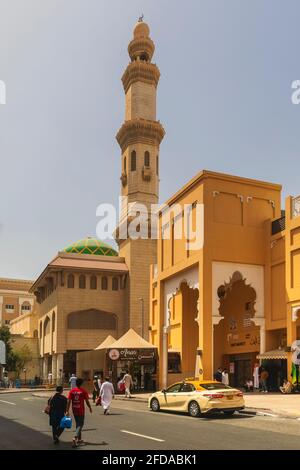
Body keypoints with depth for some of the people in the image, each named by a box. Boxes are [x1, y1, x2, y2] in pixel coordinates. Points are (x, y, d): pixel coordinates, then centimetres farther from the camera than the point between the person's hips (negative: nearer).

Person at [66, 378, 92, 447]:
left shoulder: (72, 391, 0)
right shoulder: (83, 391, -9)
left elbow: (69, 401, -4)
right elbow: (87, 401, -7)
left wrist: (67, 411, -2)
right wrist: (90, 407, 10)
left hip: (74, 410, 4)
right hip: (81, 410, -4)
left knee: (78, 424, 20)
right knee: (80, 424, 1)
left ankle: (79, 439, 28)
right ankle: (75, 438, -20)